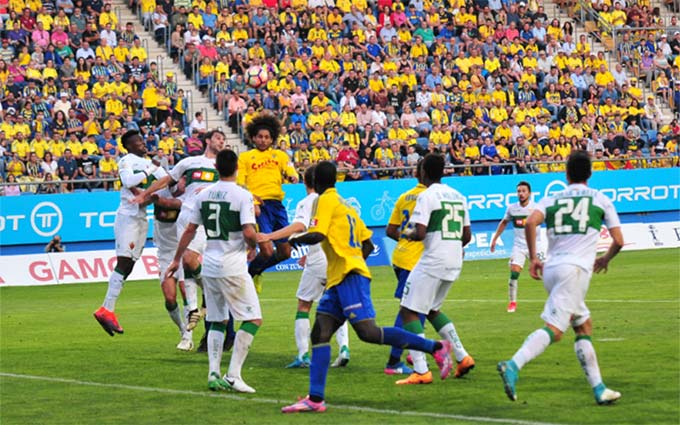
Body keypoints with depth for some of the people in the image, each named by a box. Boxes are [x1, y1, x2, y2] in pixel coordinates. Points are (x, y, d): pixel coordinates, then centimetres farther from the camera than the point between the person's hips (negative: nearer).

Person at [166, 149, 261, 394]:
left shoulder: (203, 195, 7)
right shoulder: (242, 196, -10)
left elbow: (190, 230, 12)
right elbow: (249, 233, -18)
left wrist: (177, 259, 22)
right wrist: (252, 248, 4)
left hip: (209, 266, 6)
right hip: (232, 267, -6)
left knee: (217, 321, 16)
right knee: (253, 319, 0)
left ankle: (214, 373, 6)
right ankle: (233, 375, -8)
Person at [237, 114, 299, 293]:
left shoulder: (280, 155, 18)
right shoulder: (245, 157, 9)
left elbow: (291, 173, 6)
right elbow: (240, 184, 1)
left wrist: (293, 177, -19)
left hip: (277, 205, 5)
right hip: (259, 207, -5)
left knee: (285, 252, 6)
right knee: (267, 250, -15)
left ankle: (257, 271, 30)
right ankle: (249, 273, 11)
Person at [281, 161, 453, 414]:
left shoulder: (326, 200, -3)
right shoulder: (345, 205, 23)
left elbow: (317, 235, -17)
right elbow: (367, 245, 24)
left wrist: (293, 240, -1)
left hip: (350, 275, -10)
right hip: (338, 279, 10)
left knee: (367, 332, -17)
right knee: (320, 333, 2)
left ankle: (436, 347, -14)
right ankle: (315, 398, -4)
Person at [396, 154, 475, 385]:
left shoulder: (426, 196, -11)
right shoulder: (458, 196, 12)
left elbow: (419, 233, -19)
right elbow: (467, 236, 15)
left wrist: (408, 233, 3)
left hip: (433, 262, -8)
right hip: (455, 262, 8)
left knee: (409, 311, -3)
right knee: (432, 309, 24)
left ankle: (421, 371, -13)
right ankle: (462, 357, 16)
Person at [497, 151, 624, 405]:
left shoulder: (551, 200, 15)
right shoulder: (600, 200, 10)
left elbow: (530, 223, -5)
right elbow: (618, 241, 9)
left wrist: (533, 258, 4)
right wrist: (605, 259, 29)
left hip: (550, 269, 5)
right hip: (576, 269, -5)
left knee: (584, 326, 17)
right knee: (554, 330, -14)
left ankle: (598, 389, 16)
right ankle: (514, 365, -36)